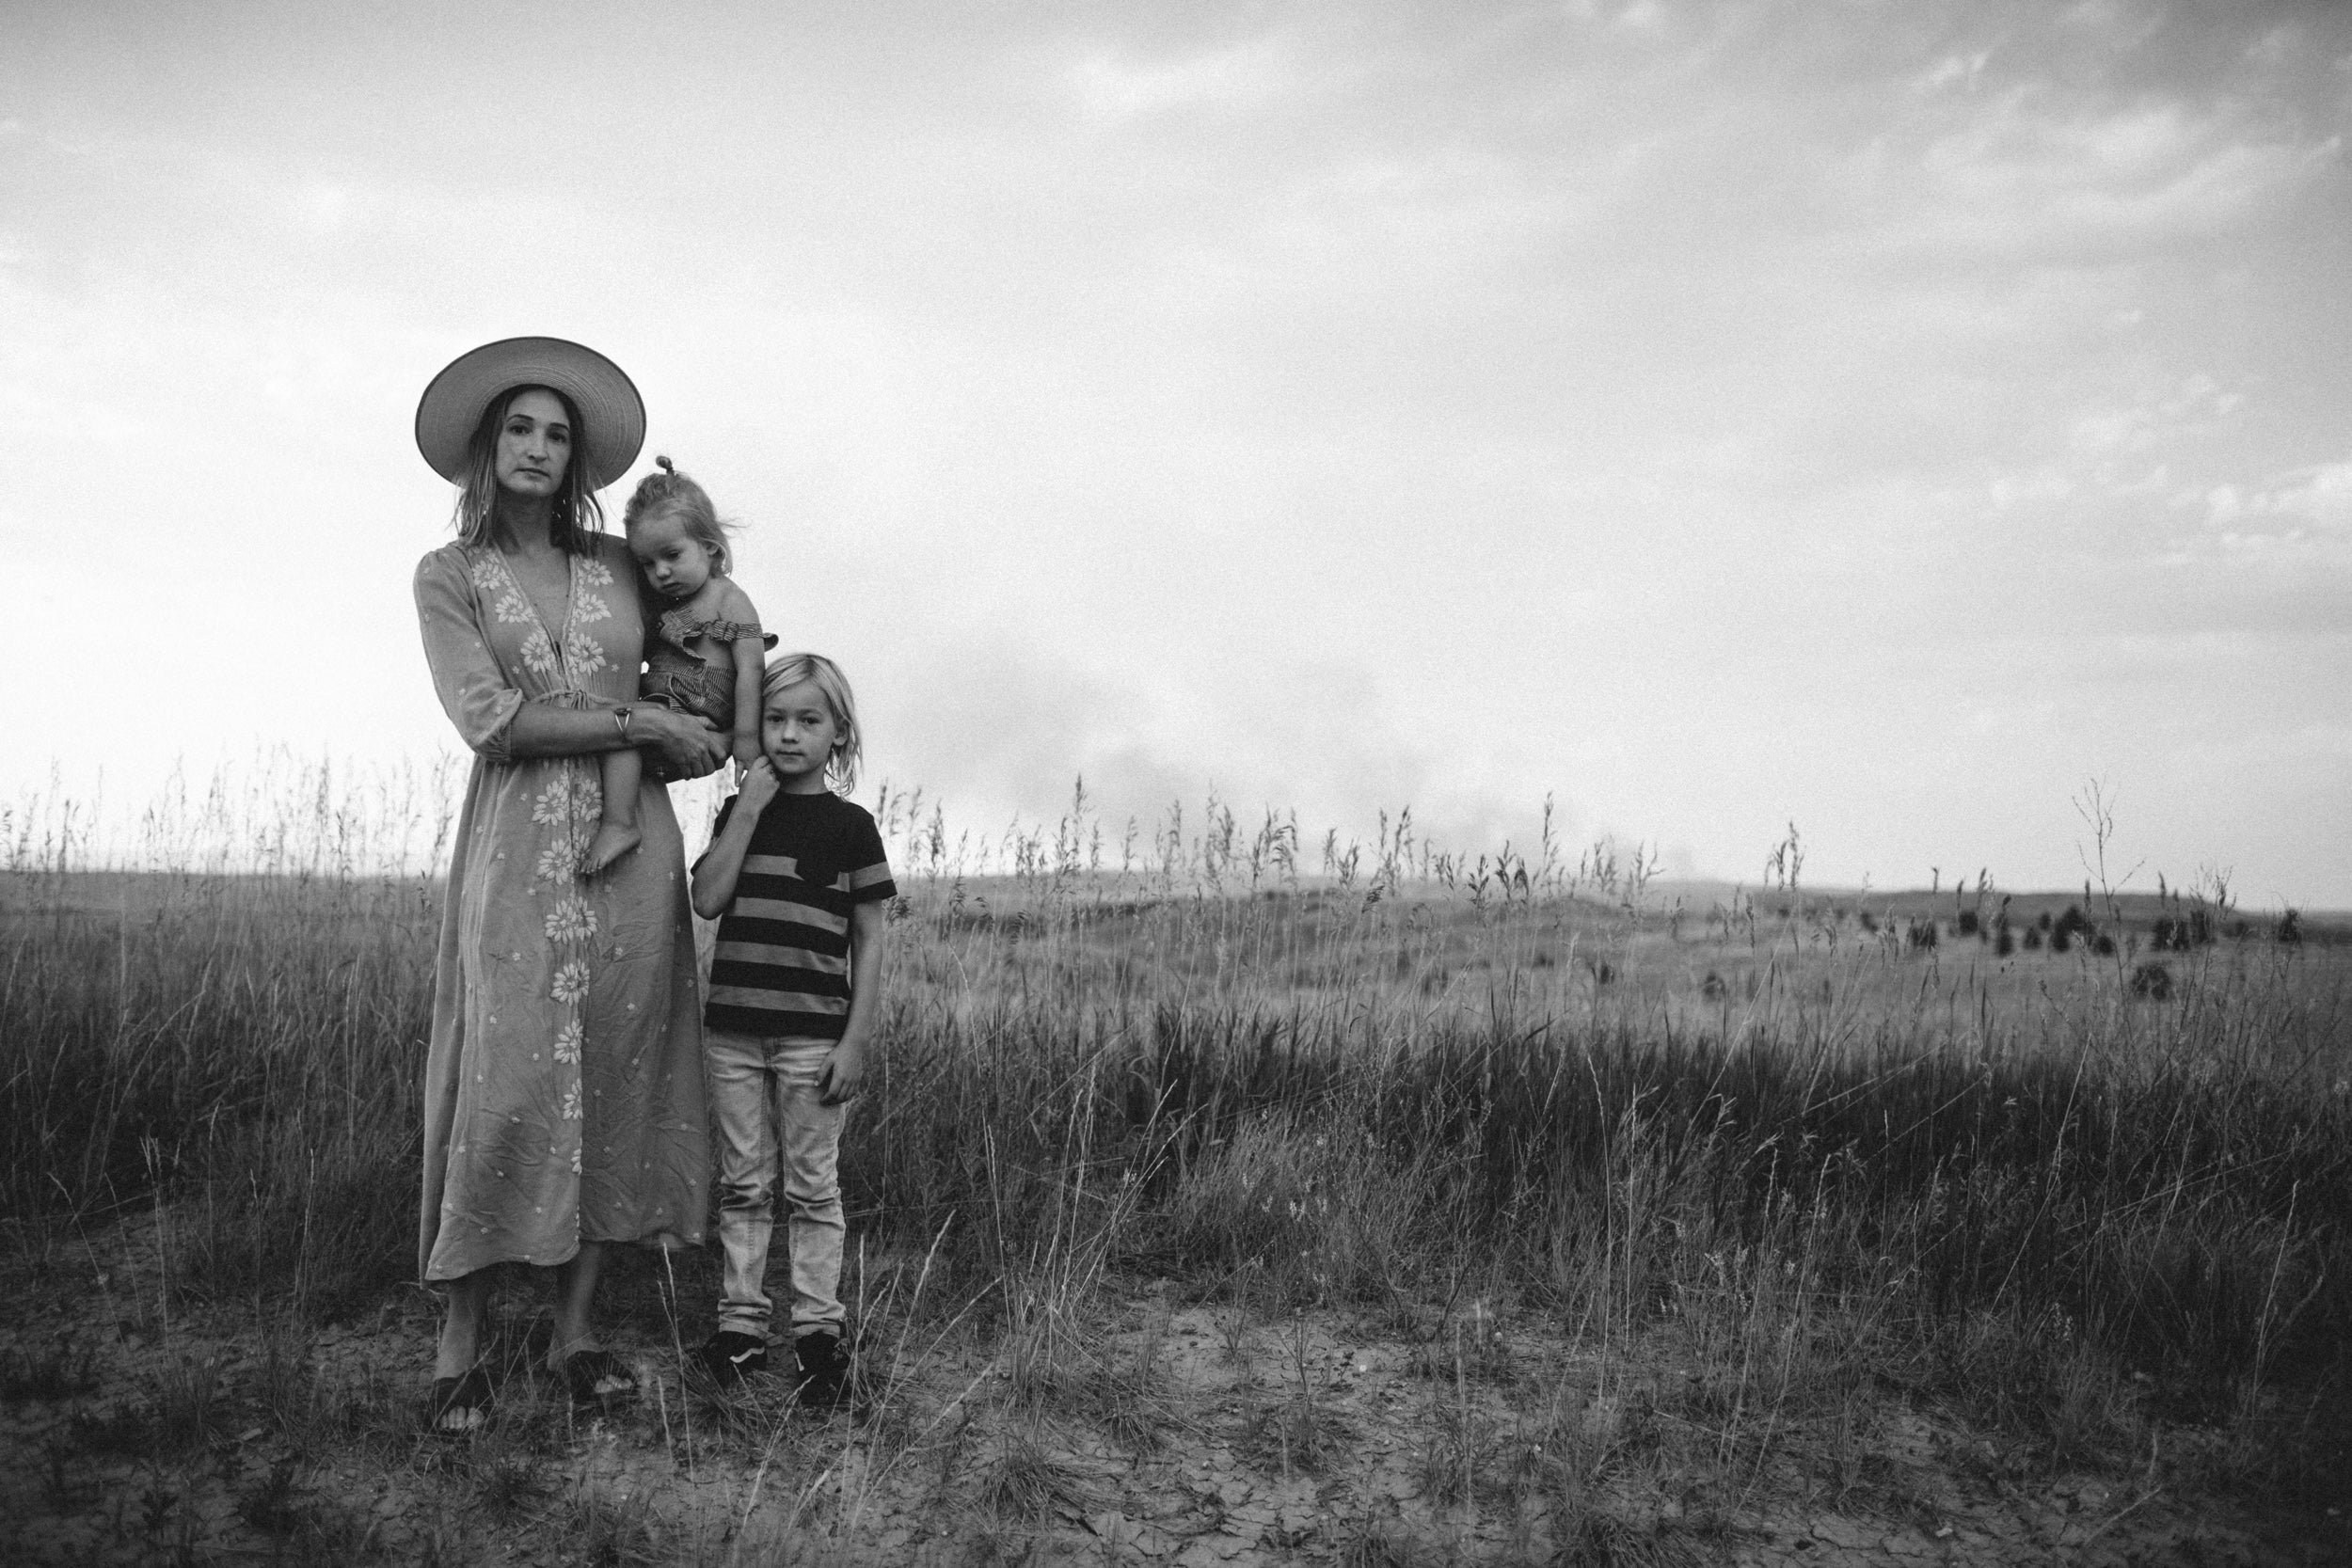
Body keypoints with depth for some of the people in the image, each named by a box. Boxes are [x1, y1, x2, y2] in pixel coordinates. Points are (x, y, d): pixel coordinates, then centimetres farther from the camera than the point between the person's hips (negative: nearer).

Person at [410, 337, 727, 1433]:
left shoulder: (617, 567, 13)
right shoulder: (448, 576, 5)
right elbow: (491, 719, -9)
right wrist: (644, 723, -10)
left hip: (634, 846, 3)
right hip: (519, 849, -3)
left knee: (615, 1084, 3)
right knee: (506, 1084, -7)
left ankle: (575, 1330, 13)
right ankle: (459, 1340, 6)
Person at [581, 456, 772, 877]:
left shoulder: (729, 601, -4)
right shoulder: (667, 605, 21)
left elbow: (749, 671, -12)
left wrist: (746, 739, -17)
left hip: (696, 717, -10)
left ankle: (619, 823, -31)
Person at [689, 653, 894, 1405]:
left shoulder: (850, 826, -1)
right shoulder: (738, 814, 9)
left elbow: (868, 943, -1)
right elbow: (707, 900, -7)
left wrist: (856, 1041, -7)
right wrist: (748, 809, -11)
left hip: (813, 1034, -3)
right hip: (732, 1030, 3)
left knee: (813, 1186, 4)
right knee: (743, 1184, 10)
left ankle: (819, 1329, 12)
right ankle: (741, 1322, 19)